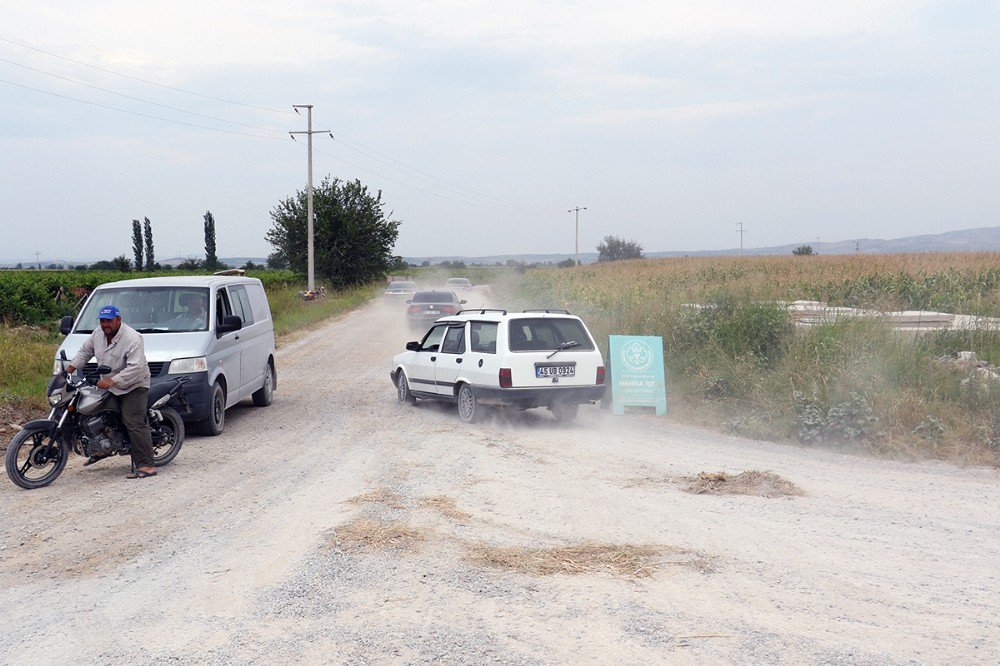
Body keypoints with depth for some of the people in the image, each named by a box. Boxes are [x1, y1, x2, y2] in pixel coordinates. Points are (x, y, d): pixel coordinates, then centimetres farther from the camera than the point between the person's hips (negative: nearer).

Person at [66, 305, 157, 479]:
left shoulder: (132, 338, -23)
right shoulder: (98, 334, 3)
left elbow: (135, 368, -30)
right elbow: (85, 351, 18)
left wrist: (112, 381, -34)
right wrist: (70, 367, 7)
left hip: (133, 386, -8)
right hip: (108, 384, 9)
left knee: (134, 424, -18)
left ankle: (146, 466, -22)